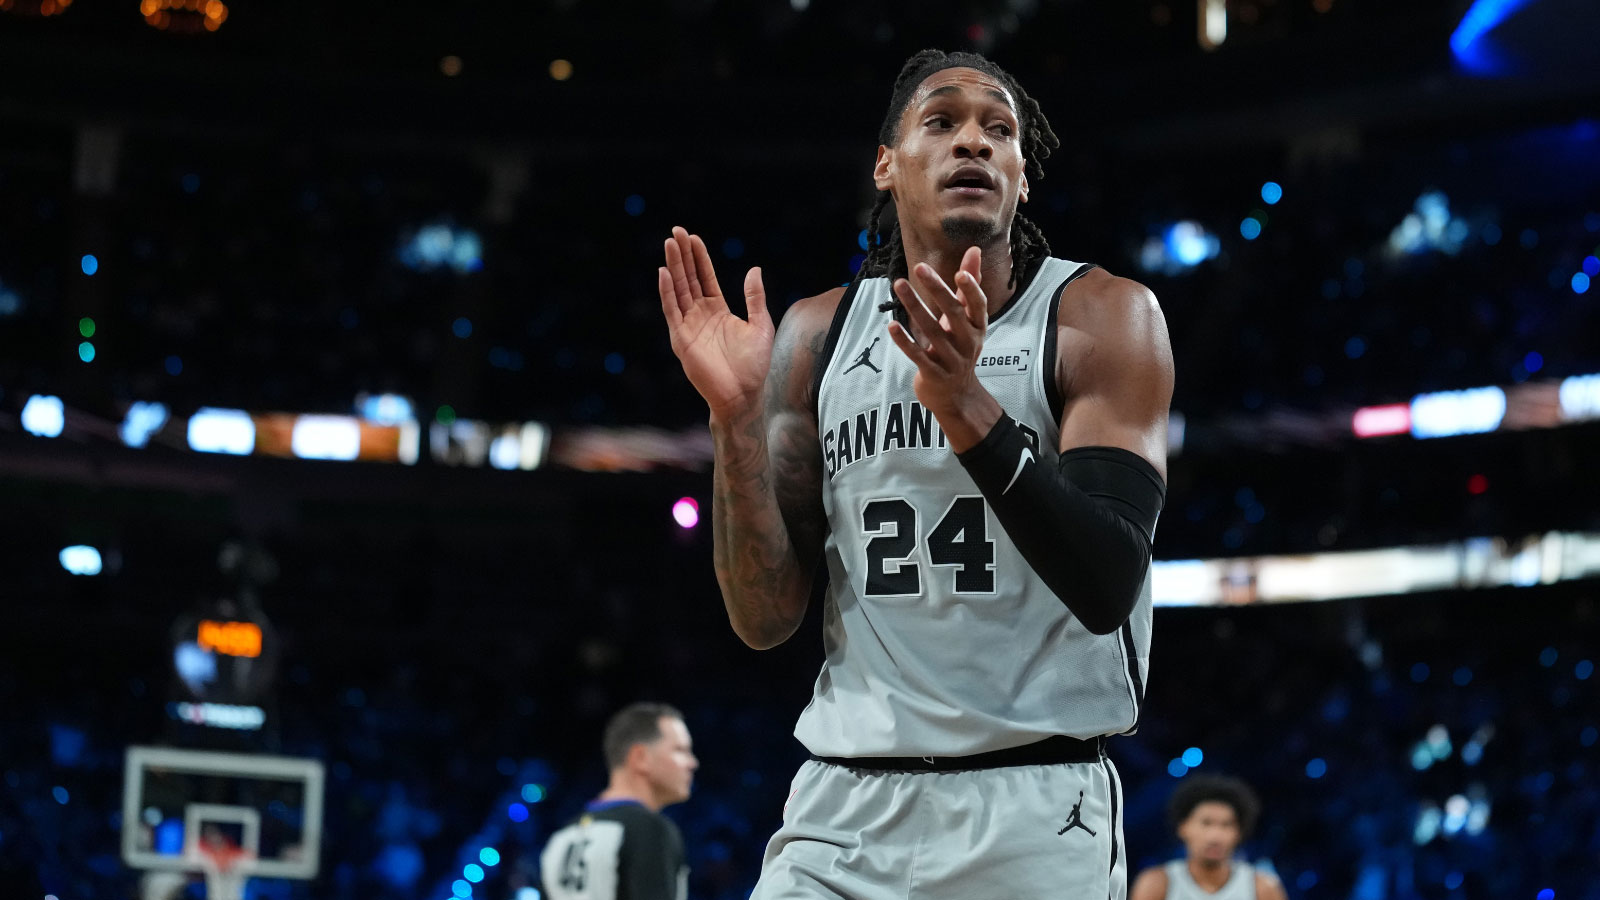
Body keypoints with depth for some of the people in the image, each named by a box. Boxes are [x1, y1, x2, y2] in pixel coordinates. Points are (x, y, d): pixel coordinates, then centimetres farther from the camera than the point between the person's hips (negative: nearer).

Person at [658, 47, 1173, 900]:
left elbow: (1106, 588, -15)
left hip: (1036, 809, -2)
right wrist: (735, 415, -10)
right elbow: (764, 620, 3)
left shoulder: (1104, 317, -4)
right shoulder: (816, 333, 6)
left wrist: (967, 406, -26)